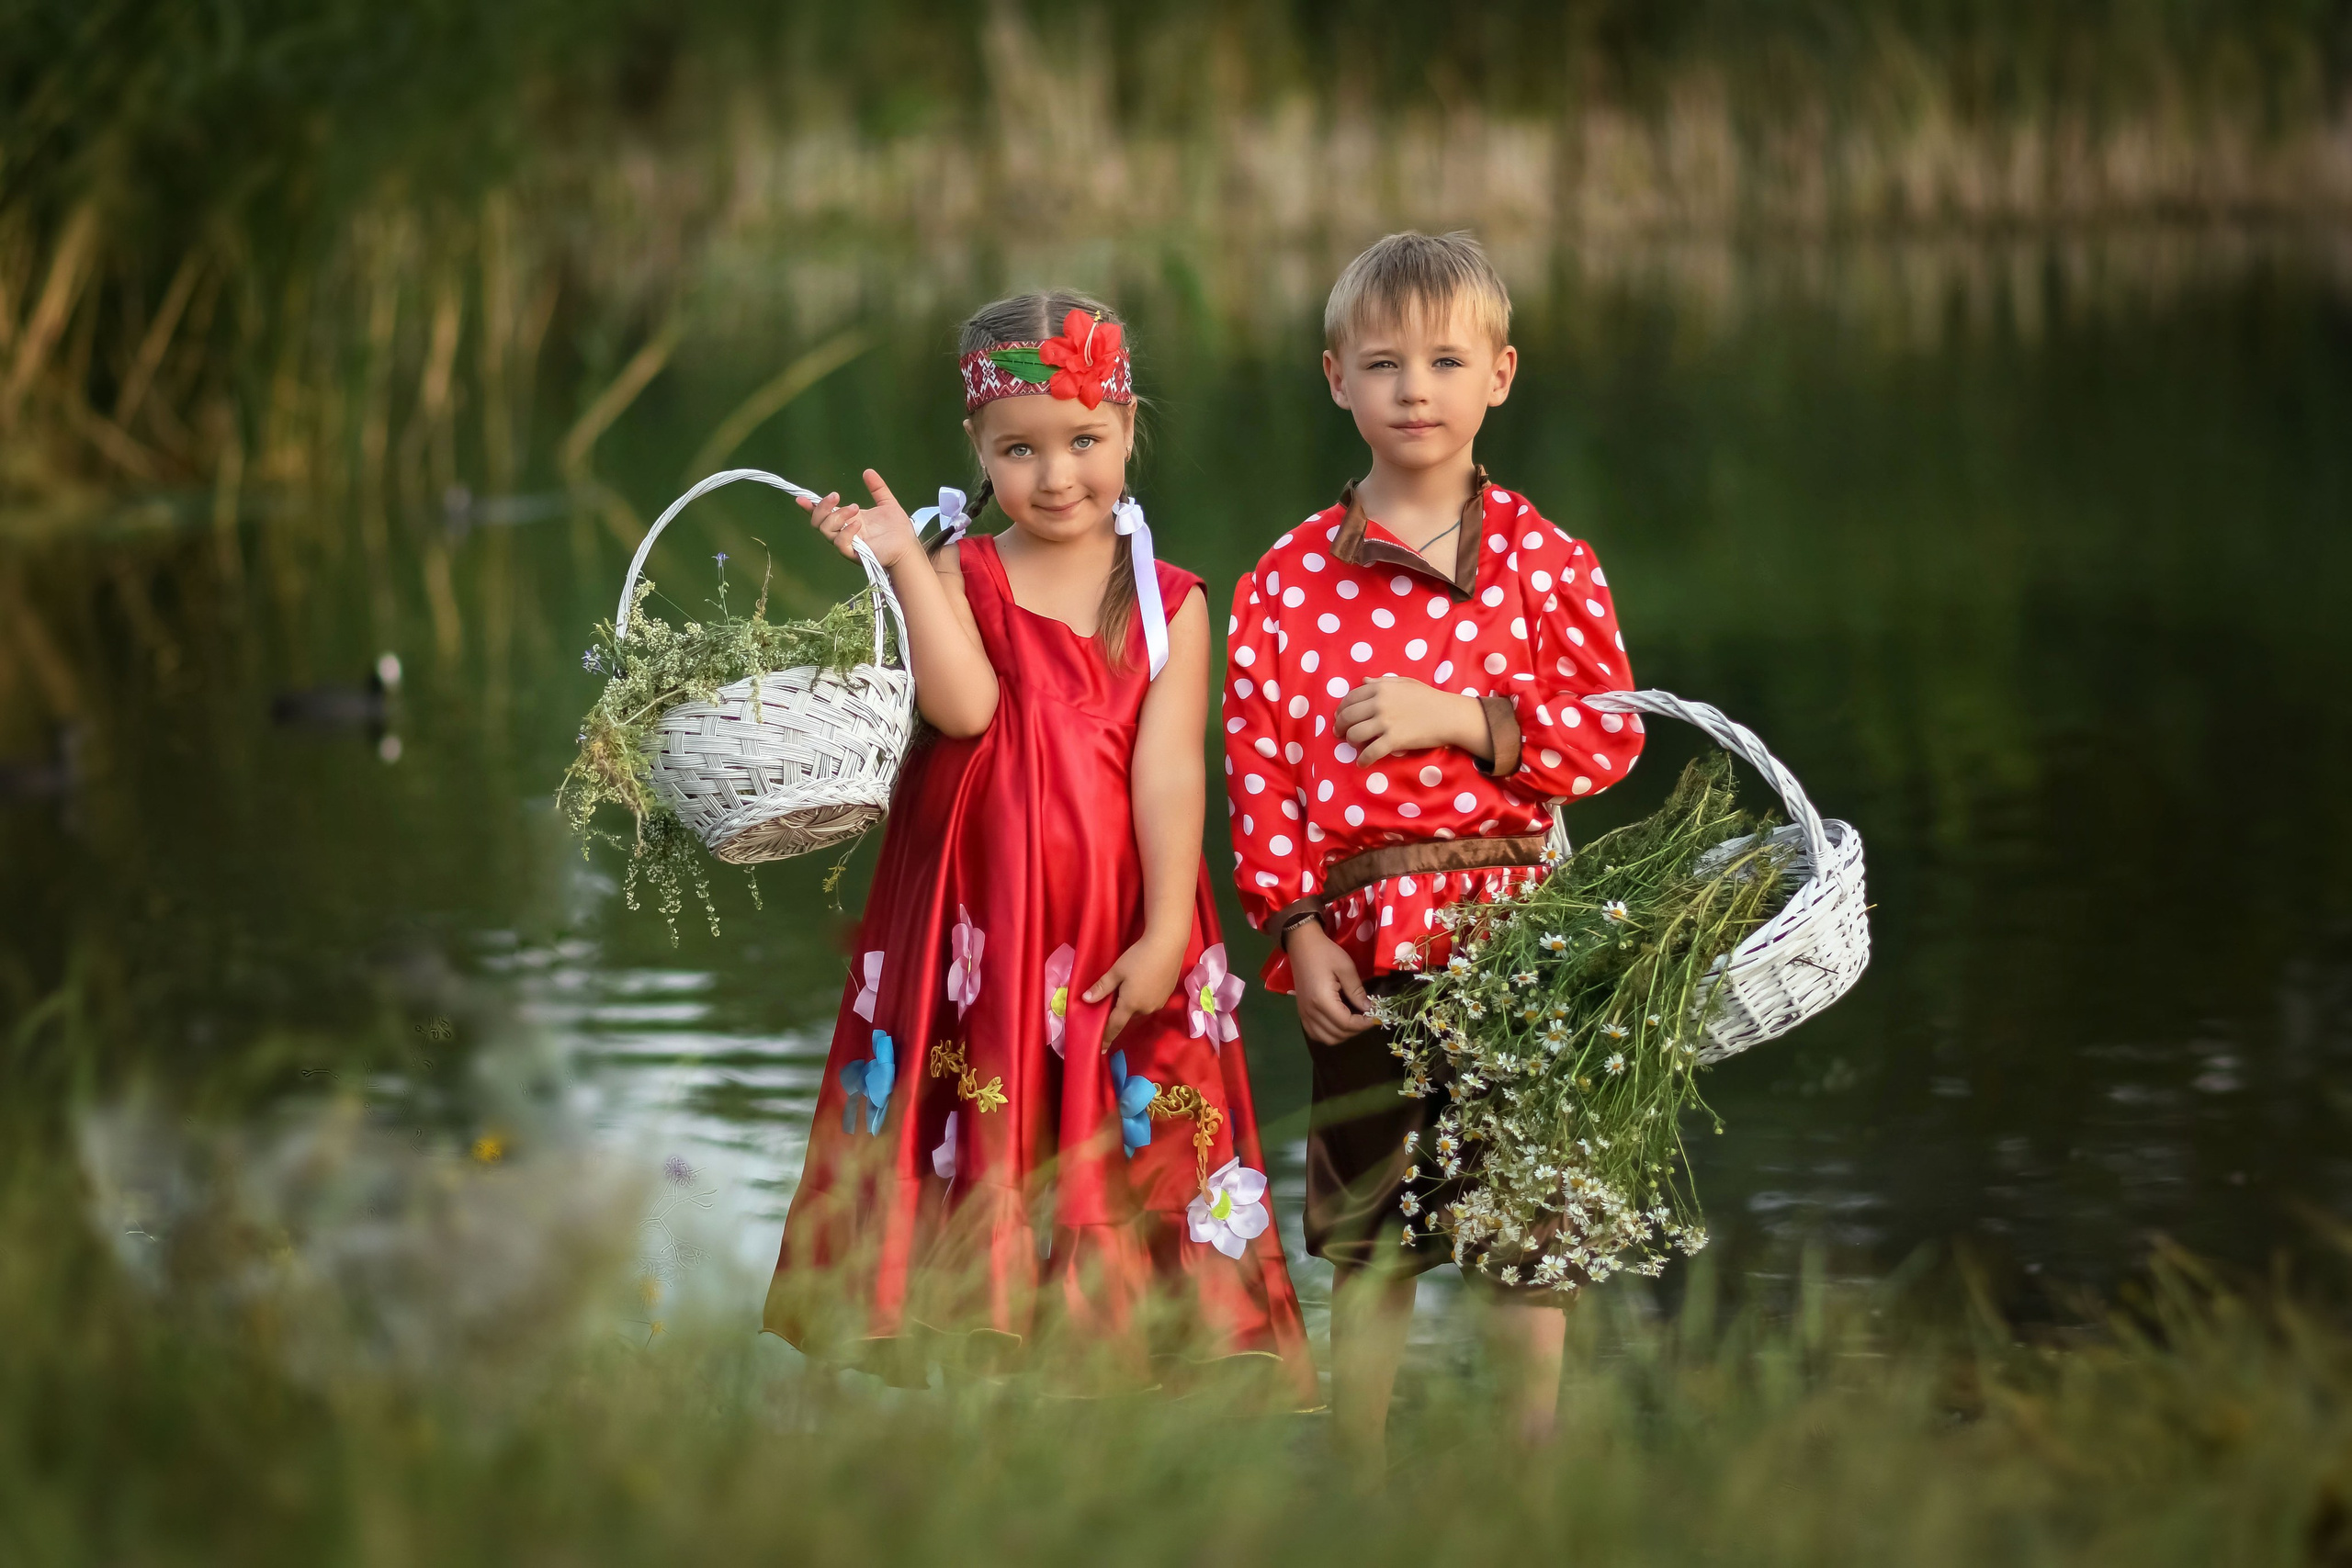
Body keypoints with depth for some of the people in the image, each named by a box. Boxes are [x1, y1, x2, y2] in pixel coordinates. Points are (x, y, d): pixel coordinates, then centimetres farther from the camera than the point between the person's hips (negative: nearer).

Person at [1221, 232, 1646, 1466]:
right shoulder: (1290, 578, 4)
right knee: (1367, 1237, 9)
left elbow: (1611, 736, -2)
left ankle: (1532, 1454, 17)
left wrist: (1459, 718, -13)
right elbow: (1259, 770, 2)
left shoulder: (1542, 561, 2)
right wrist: (1295, 926, -6)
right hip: (1359, 932, 1)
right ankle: (1357, 1467, 19)